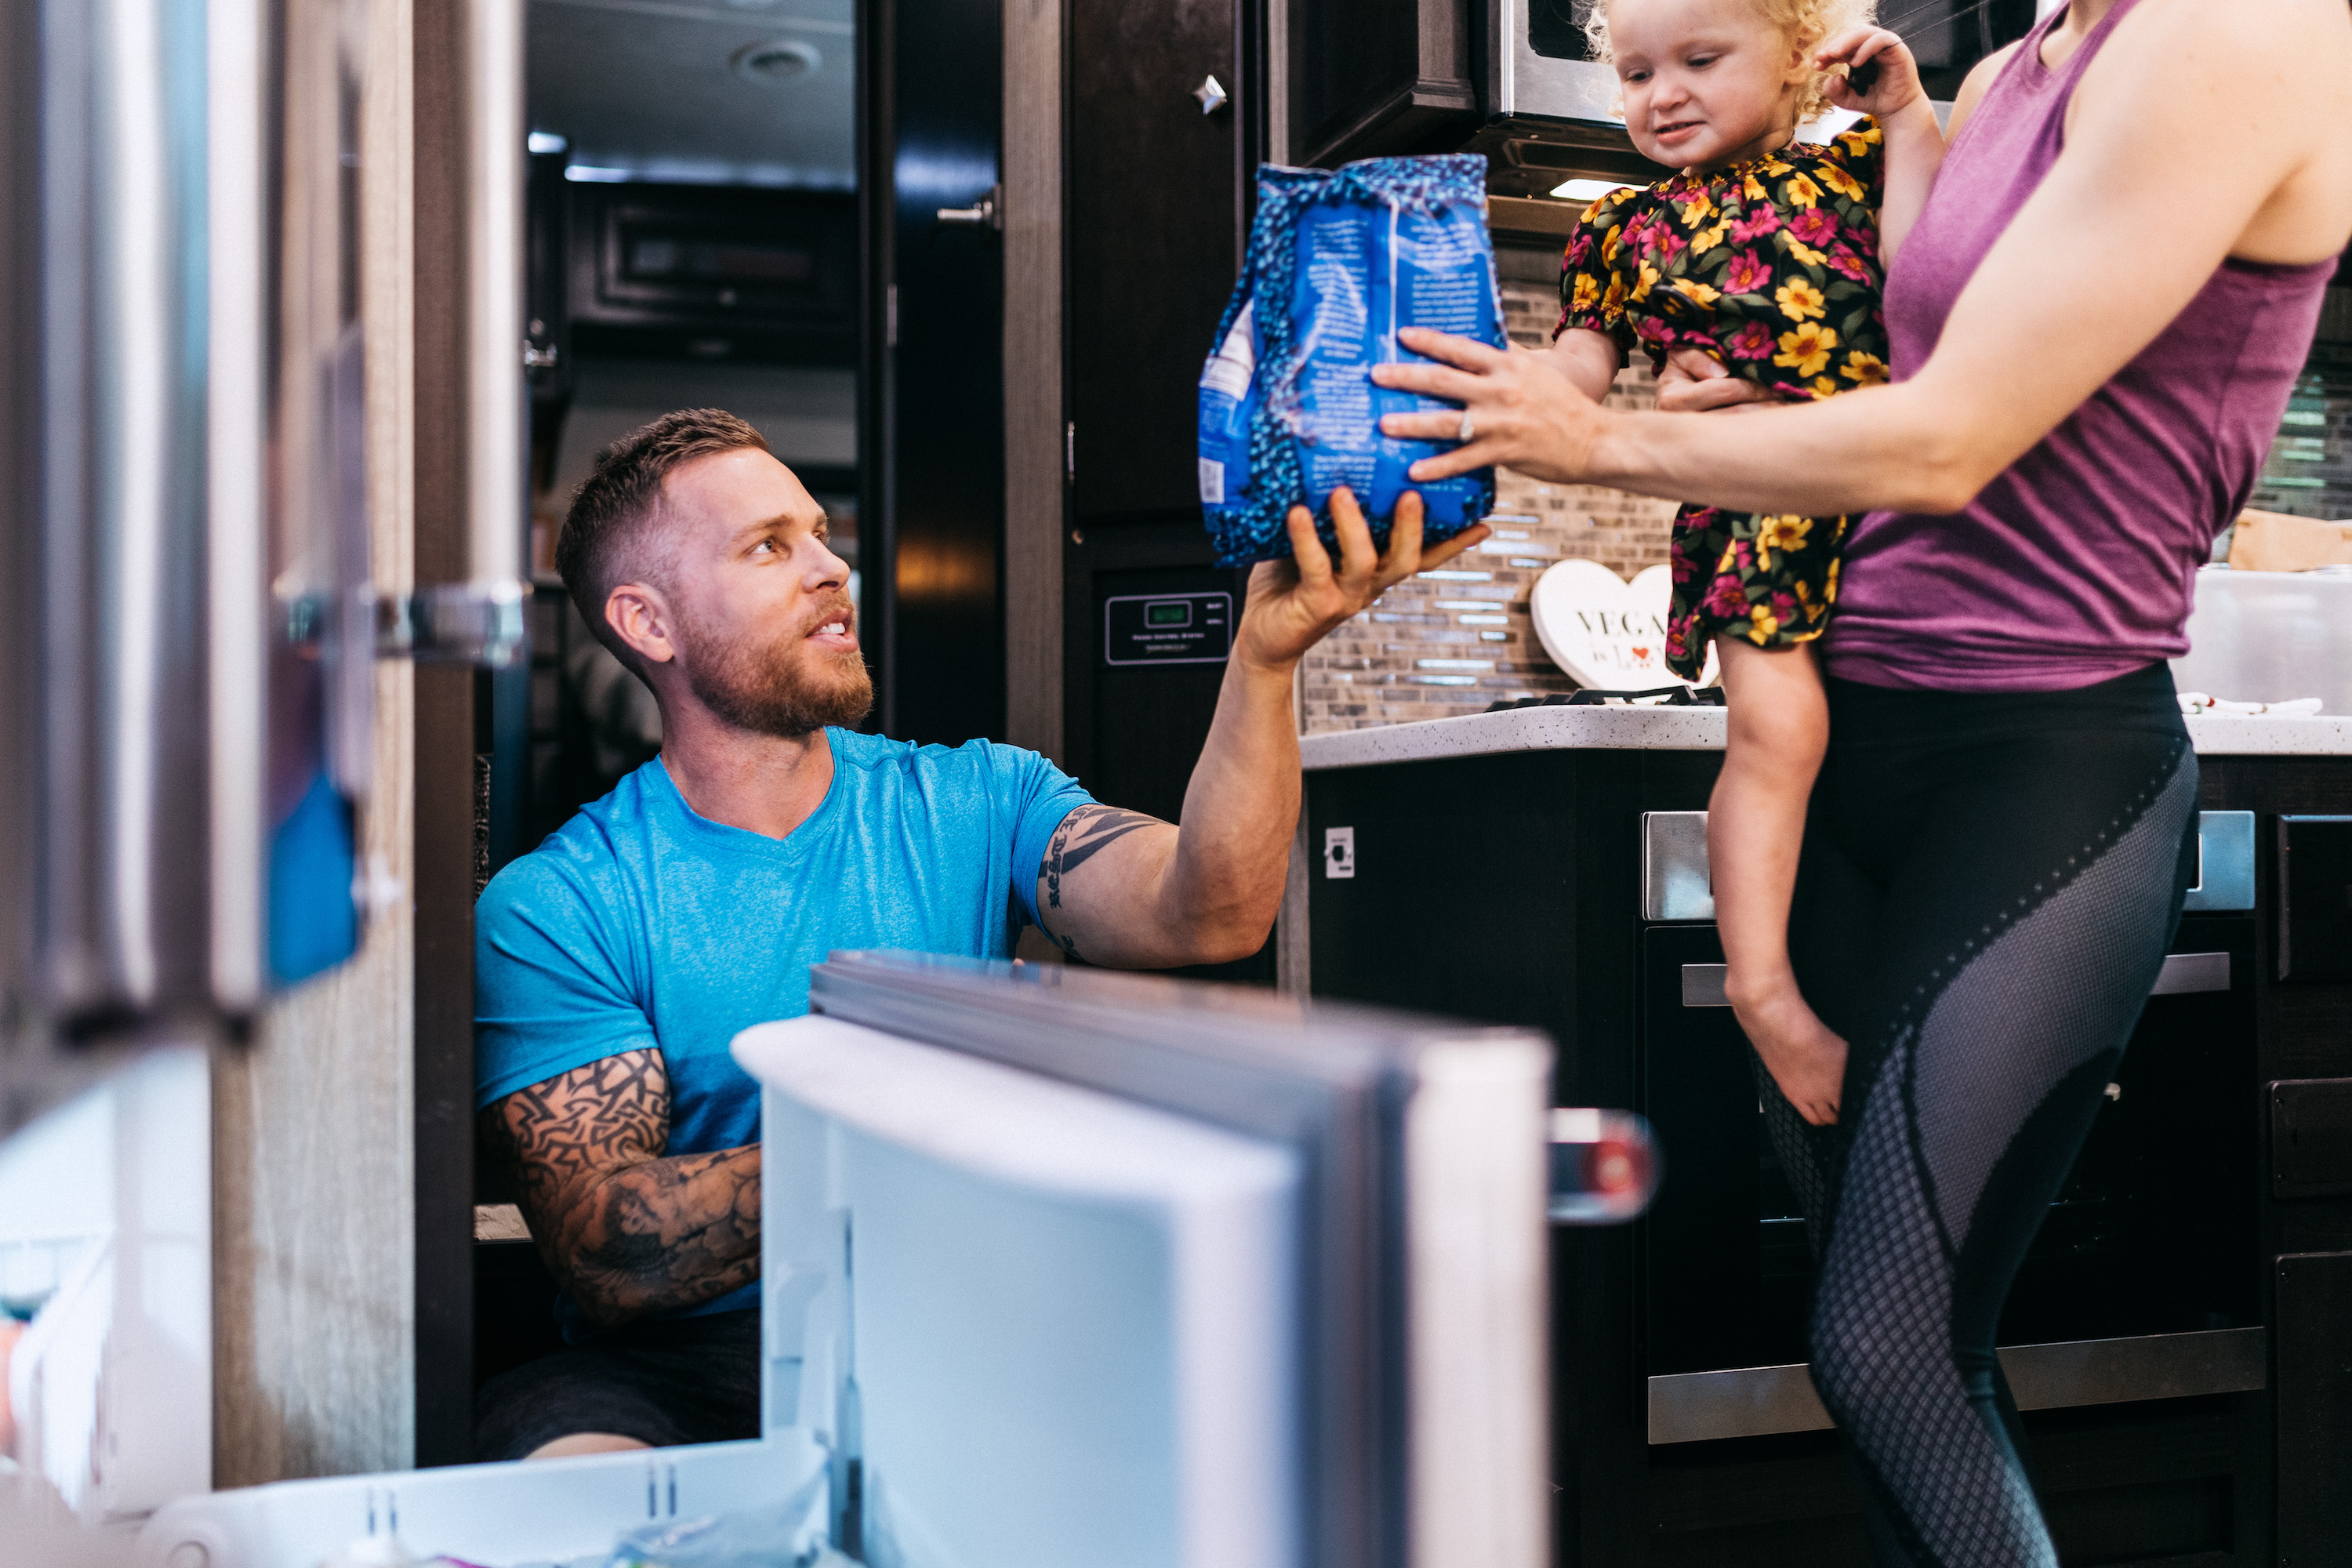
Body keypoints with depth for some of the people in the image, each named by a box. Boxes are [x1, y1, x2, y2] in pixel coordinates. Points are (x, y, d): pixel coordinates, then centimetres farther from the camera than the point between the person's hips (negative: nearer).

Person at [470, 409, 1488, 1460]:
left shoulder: (972, 802, 7)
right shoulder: (549, 910, -2)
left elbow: (1201, 917, -12)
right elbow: (602, 1257, -12)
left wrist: (1266, 655, -27)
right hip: (685, 1366, -2)